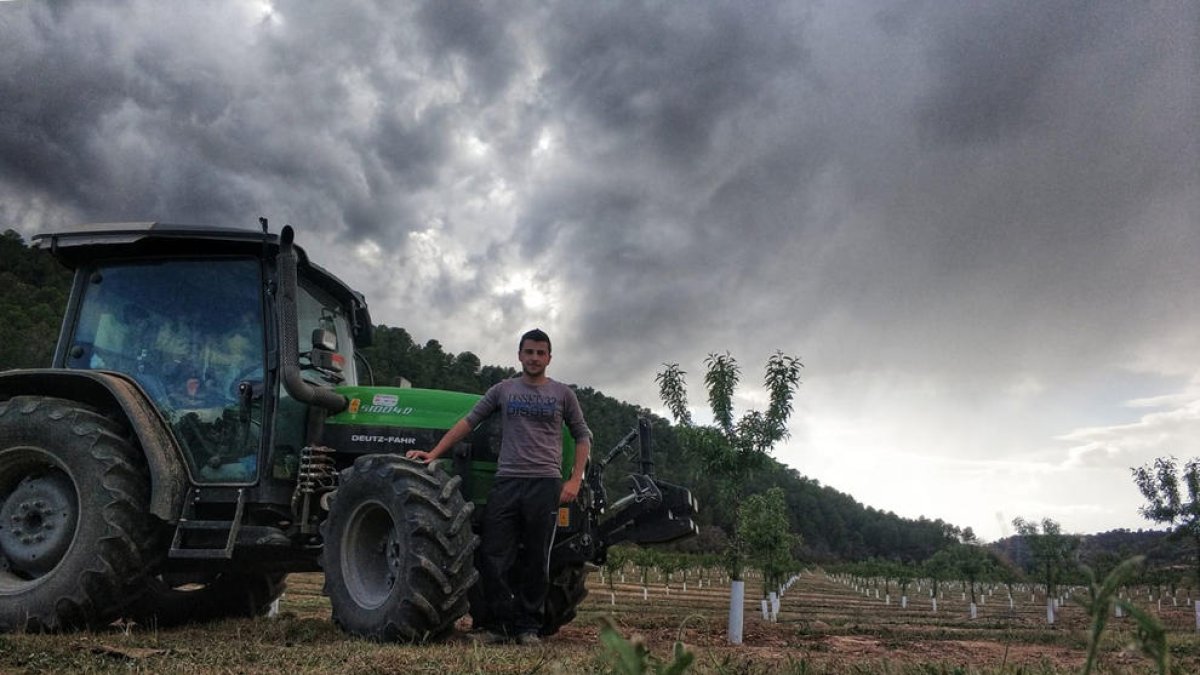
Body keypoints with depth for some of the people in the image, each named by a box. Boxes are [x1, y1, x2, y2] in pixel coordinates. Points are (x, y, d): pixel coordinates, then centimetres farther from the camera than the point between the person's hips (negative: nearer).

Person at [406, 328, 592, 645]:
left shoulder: (562, 394, 9)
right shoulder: (503, 390, 11)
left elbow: (582, 437, 11)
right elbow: (468, 422, 9)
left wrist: (574, 481, -1)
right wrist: (434, 453, 0)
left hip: (545, 484, -1)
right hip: (506, 482, 1)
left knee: (536, 561, 4)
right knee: (494, 557, -2)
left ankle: (528, 627, 15)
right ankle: (500, 624, 11)